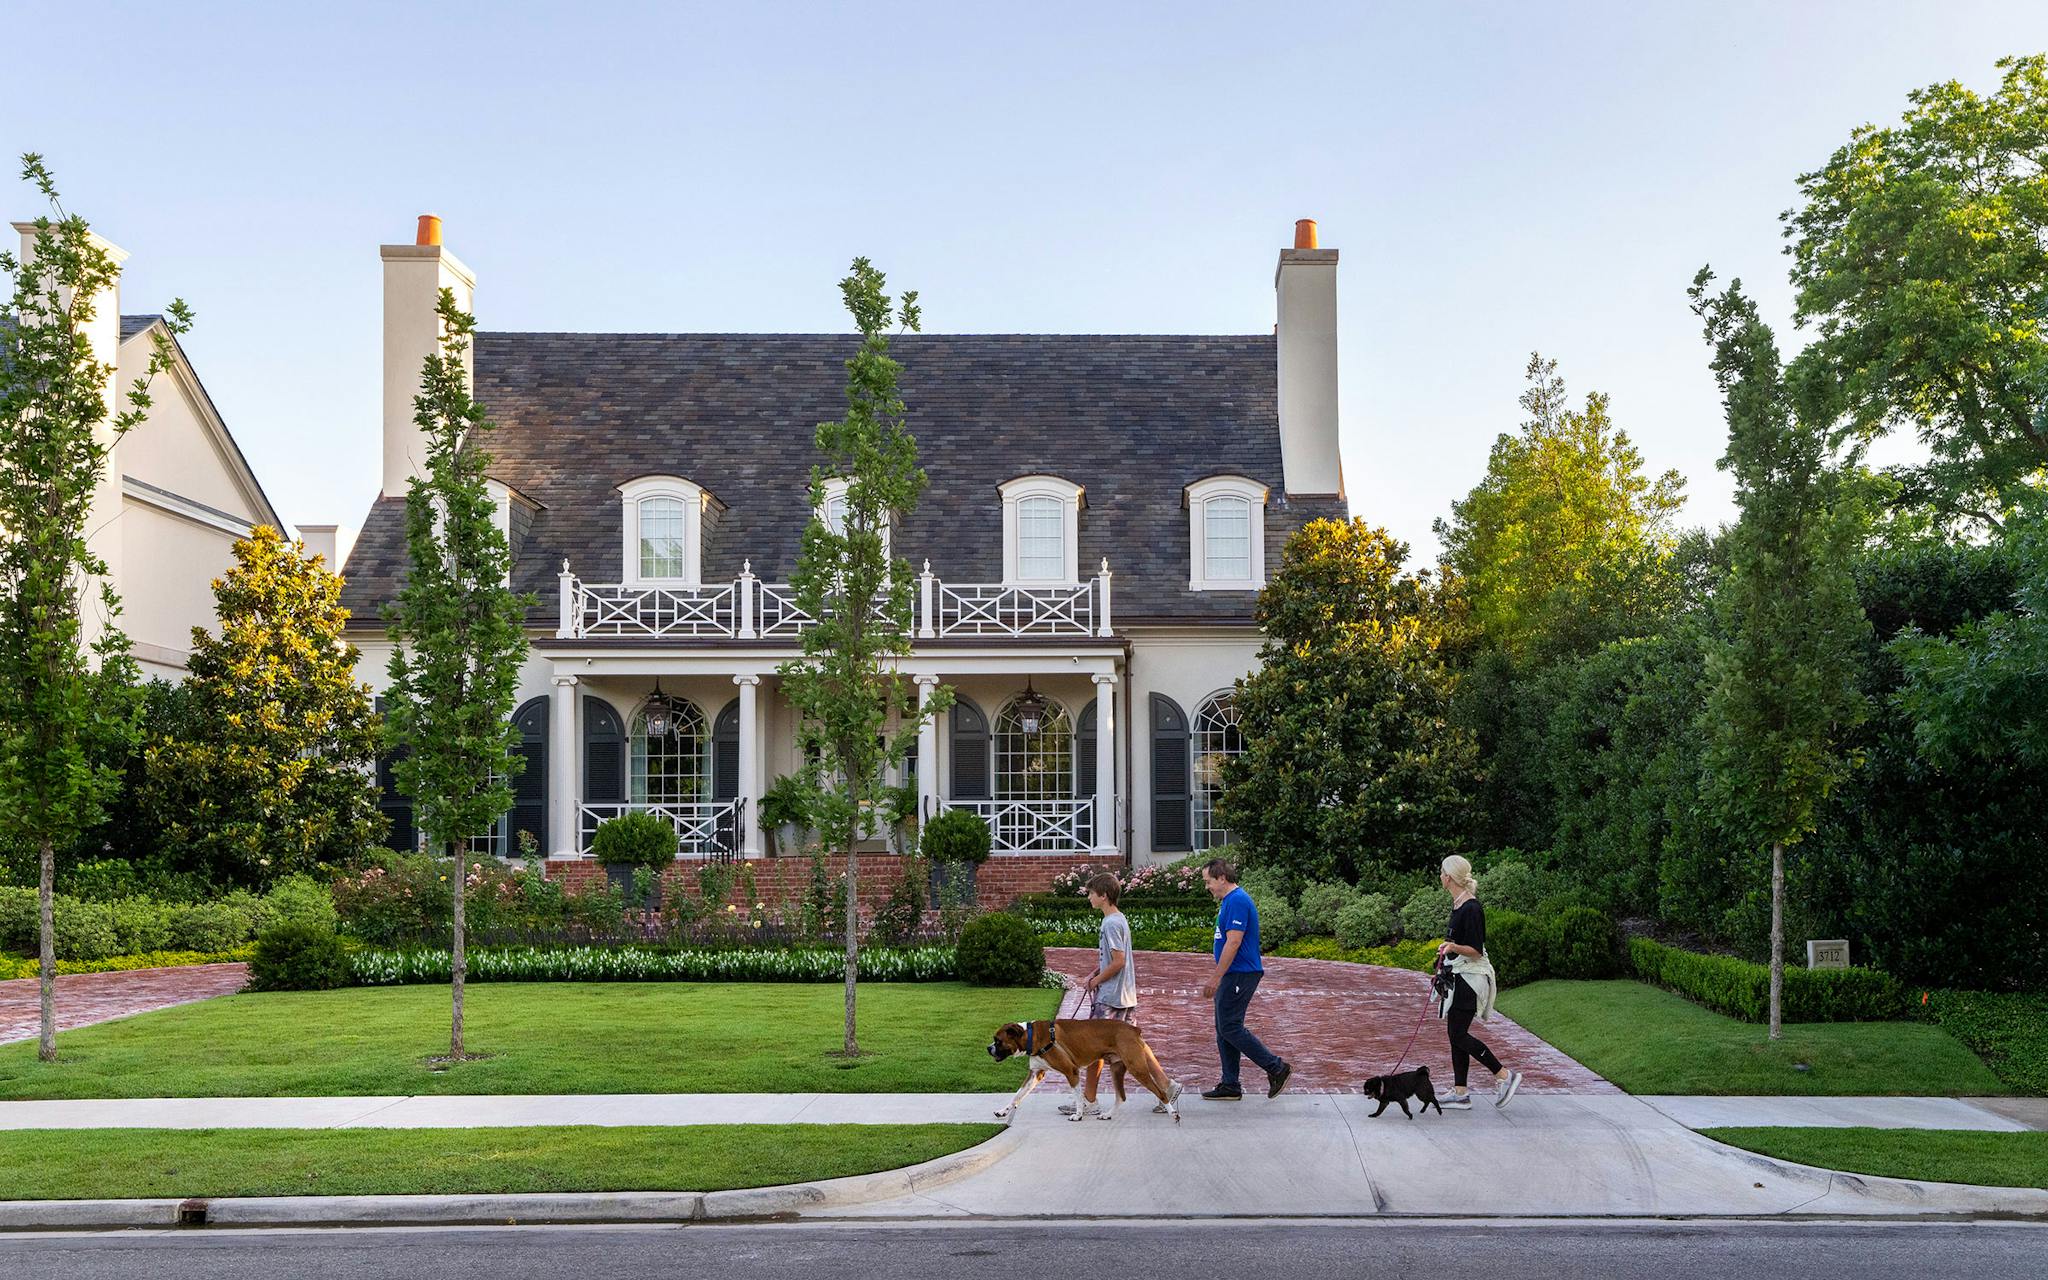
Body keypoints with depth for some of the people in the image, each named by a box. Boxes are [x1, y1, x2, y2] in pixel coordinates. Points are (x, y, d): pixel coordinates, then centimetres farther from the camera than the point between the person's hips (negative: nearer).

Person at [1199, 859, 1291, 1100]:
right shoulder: (1228, 901, 16)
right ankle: (1230, 1085, 15)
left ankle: (1276, 1068, -3)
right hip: (1233, 975, 11)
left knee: (1230, 1027, -9)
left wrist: (1216, 977, -22)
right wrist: (1217, 975, 25)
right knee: (1224, 1029, 11)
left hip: (1239, 975, -11)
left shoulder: (1237, 901, -17)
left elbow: (1234, 942, -23)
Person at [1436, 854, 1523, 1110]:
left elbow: (1476, 951, -19)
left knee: (1459, 1034, -8)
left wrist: (1453, 947, -33)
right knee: (1456, 1034, 9)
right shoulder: (1457, 904, 10)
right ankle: (1460, 1094, 12)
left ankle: (1505, 1075, 0)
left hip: (1470, 978, -10)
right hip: (1458, 976, 10)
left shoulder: (1471, 908, -19)